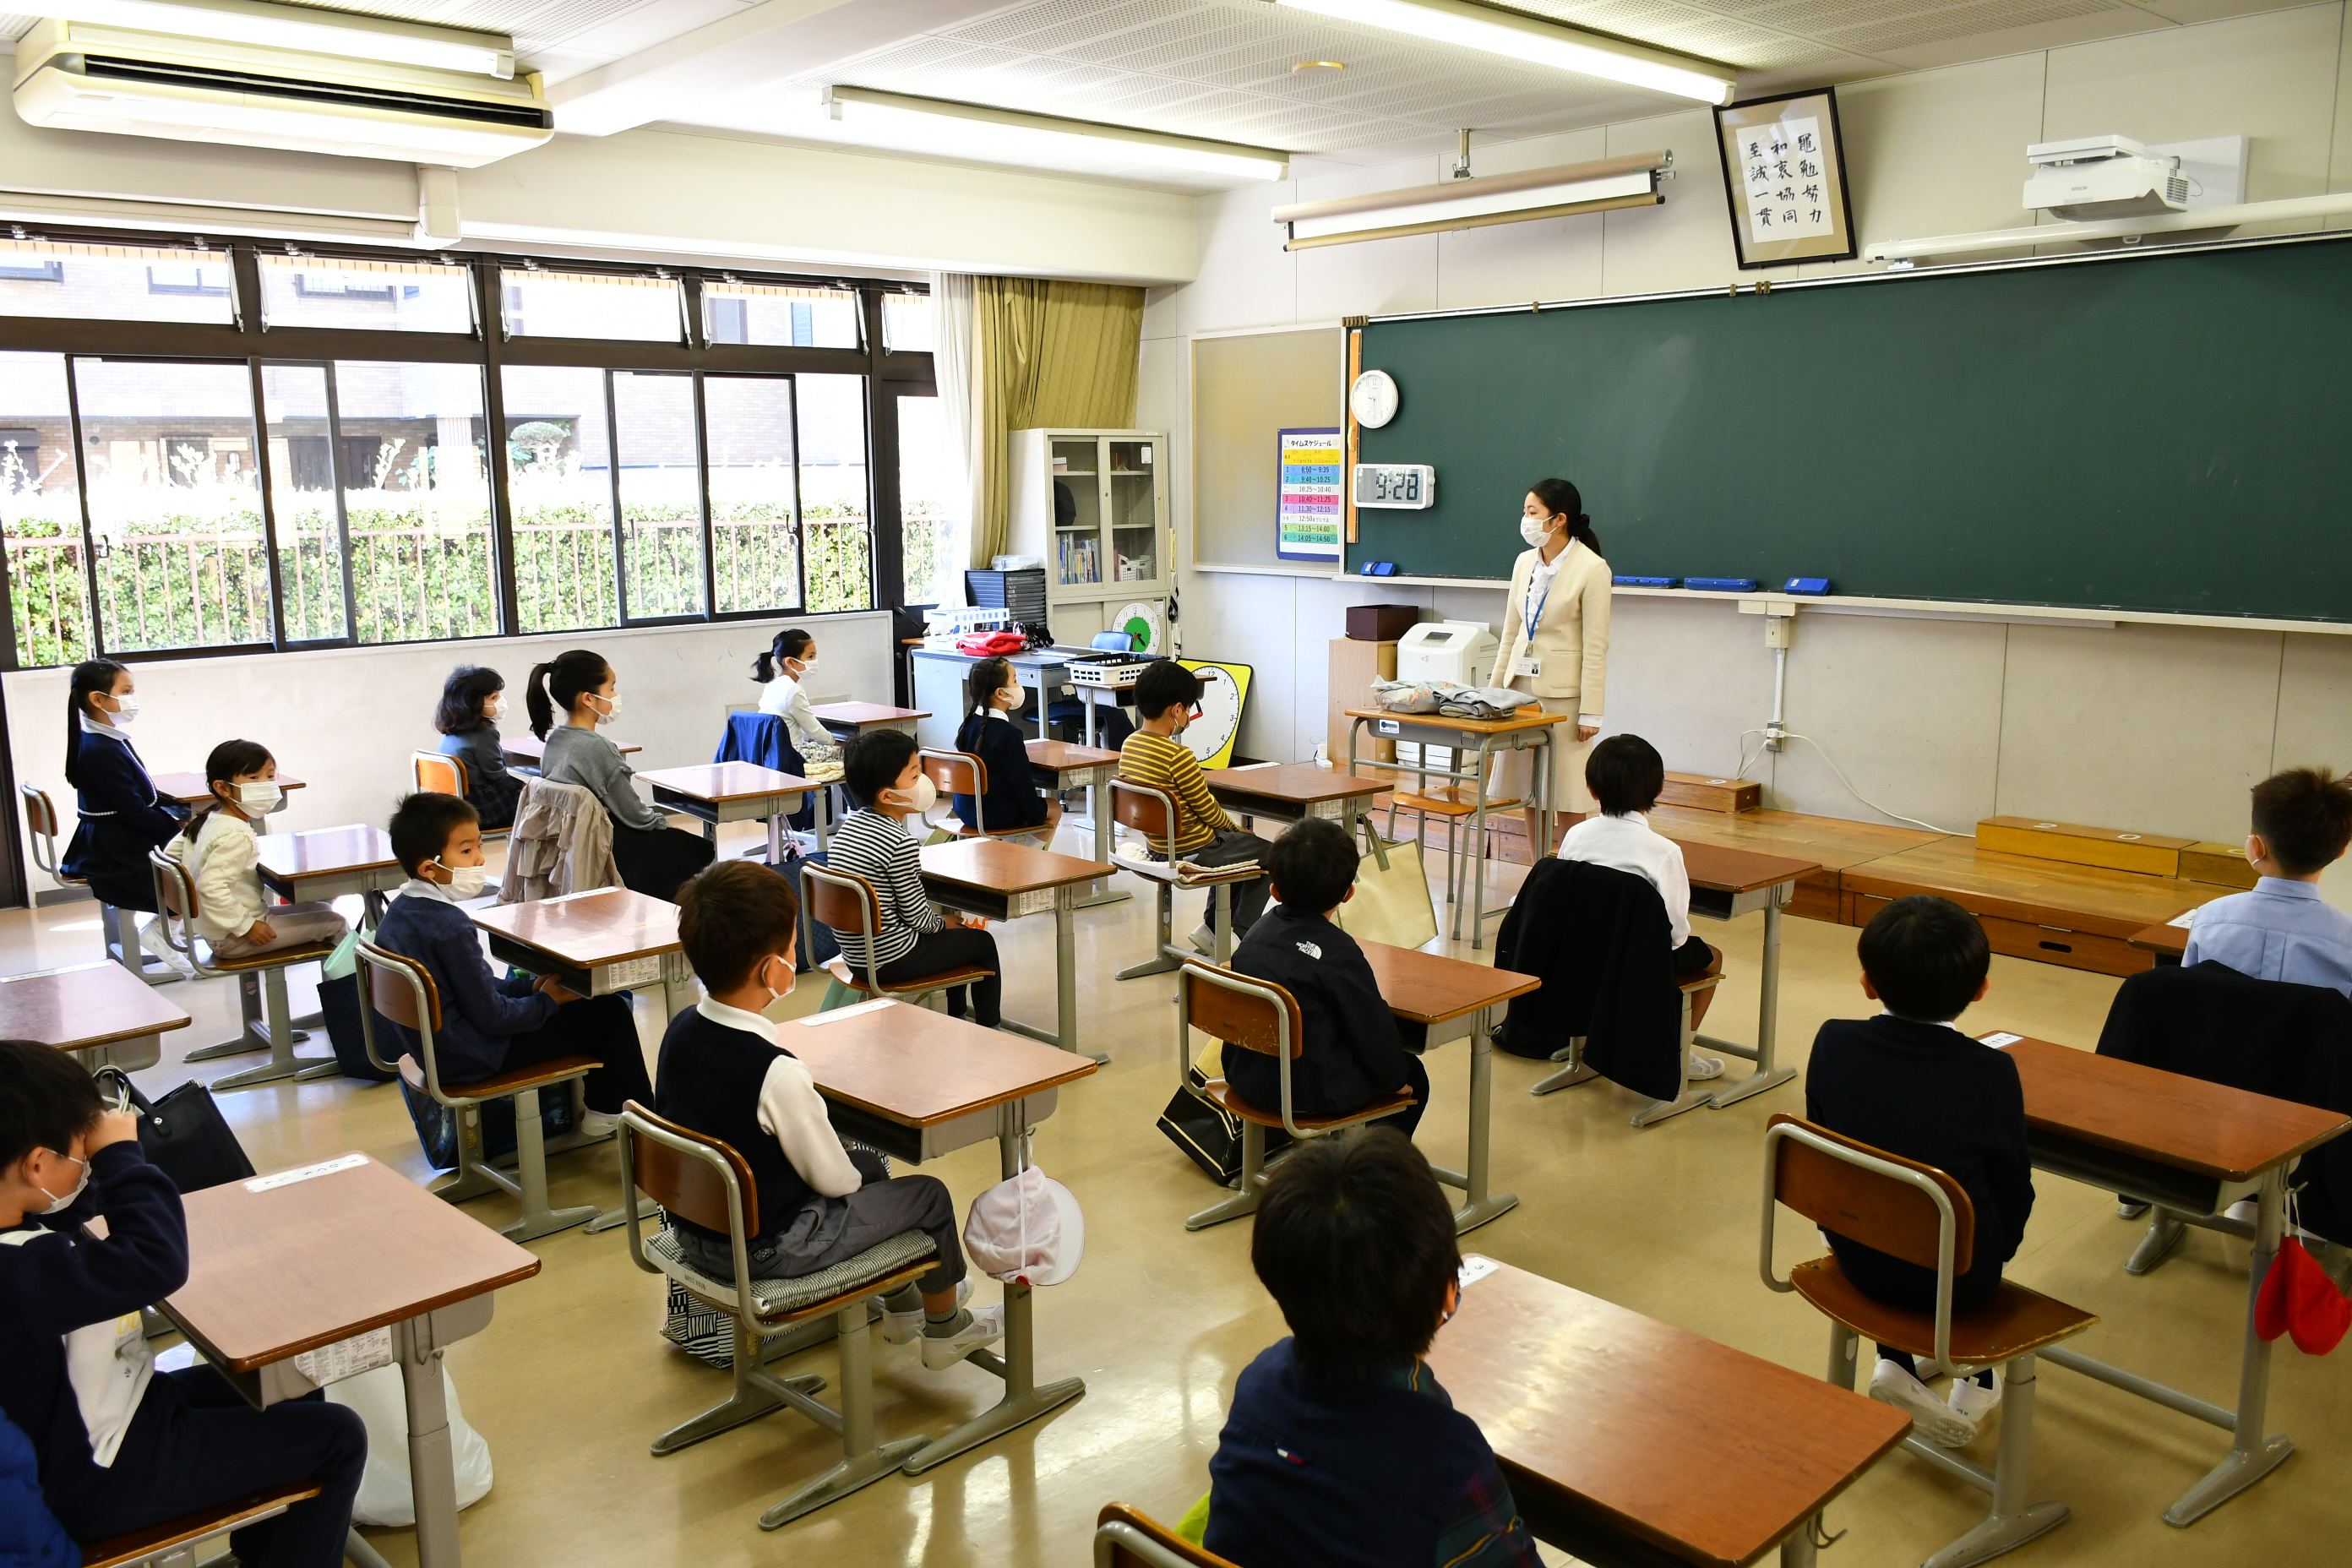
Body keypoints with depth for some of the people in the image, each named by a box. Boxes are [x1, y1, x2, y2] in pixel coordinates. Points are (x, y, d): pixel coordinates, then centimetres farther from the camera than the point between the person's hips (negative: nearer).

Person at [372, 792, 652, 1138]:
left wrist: (530, 986, 6)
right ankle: (608, 1110, 16)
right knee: (610, 1012, -4)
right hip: (468, 1060, -10)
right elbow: (492, 1016, -23)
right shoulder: (450, 927, -27)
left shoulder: (399, 911, 2)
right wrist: (548, 1001, -7)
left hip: (426, 1047, 10)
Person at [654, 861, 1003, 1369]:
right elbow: (831, 1178, -19)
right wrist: (852, 1175, 4)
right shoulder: (777, 1072, -32)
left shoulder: (679, 1031, -7)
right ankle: (946, 1327, 33)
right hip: (766, 1249, -8)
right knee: (929, 1196, 8)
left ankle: (901, 1304, 47)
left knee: (870, 1164, 26)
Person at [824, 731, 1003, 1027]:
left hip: (856, 954, 8)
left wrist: (942, 915, 13)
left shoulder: (851, 824, 2)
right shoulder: (900, 842, -24)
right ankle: (987, 1030, 23)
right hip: (891, 962, -8)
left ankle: (957, 1014, 43)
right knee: (982, 942, 12)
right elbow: (916, 915, -17)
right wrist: (943, 922, 5)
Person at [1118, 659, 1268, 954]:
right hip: (1193, 853, -8)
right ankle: (1245, 934, 17)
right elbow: (1206, 808, -16)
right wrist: (1235, 828, 3)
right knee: (1267, 853, 14)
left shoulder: (1129, 745, -2)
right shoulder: (1178, 755, -27)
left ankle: (1211, 925, 30)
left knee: (1233, 844, 32)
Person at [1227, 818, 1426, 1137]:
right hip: (1310, 1094, -7)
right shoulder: (1337, 952, -19)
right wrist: (1396, 1077, 6)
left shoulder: (1259, 931, 2)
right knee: (1413, 1074, 15)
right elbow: (1374, 1030, -12)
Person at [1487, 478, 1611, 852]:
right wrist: (1494, 689, 12)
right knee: (1526, 791, 9)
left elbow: (1595, 647, -11)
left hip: (1563, 691, -6)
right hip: (1521, 684, 6)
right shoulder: (1525, 562, 9)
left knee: (1566, 797, -1)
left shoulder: (1592, 569, -10)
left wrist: (1590, 711, -13)